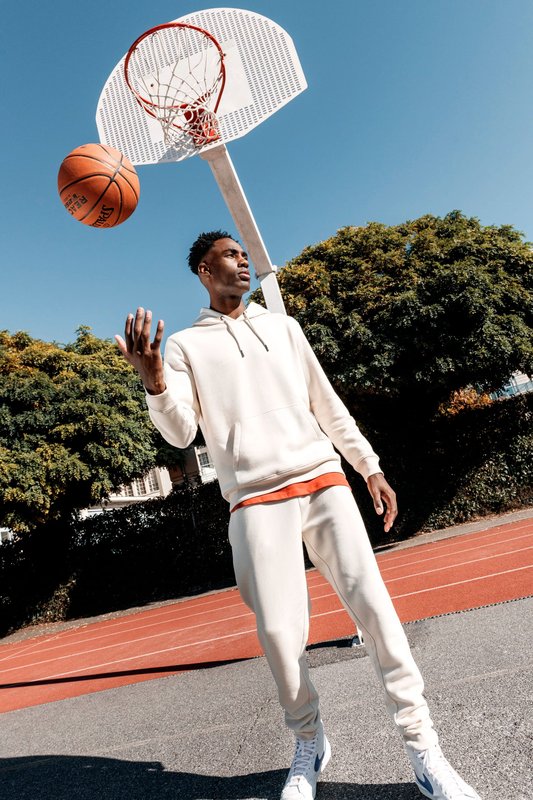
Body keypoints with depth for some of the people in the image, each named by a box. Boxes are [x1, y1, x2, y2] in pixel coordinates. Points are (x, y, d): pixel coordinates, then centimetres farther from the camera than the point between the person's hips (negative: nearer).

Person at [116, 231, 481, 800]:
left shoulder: (283, 327, 17)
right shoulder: (185, 345, 9)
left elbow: (327, 404, 17)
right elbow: (180, 433, -3)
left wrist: (370, 467, 12)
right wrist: (152, 379, -23)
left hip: (323, 480, 3)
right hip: (257, 500, -2)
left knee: (372, 605, -5)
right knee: (278, 630, -4)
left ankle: (422, 749, 9)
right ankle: (310, 743, 22)